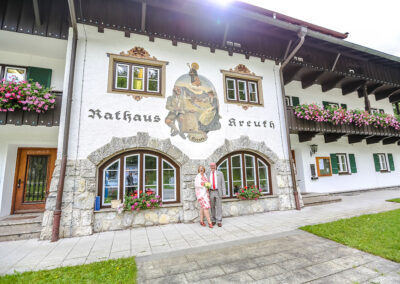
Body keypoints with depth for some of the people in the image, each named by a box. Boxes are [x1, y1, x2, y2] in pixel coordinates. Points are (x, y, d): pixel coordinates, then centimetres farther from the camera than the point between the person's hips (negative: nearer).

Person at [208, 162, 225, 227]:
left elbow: (223, 183, 0)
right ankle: (213, 220, 19)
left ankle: (219, 221, 2)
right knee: (212, 207, 7)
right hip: (211, 192, 2)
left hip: (218, 192, -2)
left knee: (219, 206, -4)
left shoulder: (220, 173, 1)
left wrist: (223, 192, -7)